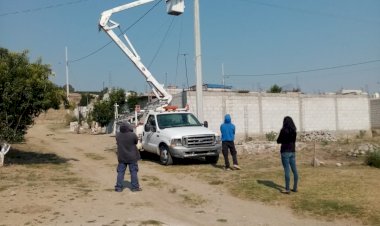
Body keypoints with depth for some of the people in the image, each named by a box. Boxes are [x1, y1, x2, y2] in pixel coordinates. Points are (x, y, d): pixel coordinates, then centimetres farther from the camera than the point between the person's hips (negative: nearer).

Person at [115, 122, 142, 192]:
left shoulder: (117, 135, -6)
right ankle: (135, 187, 11)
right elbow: (136, 142, 0)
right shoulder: (133, 135, -17)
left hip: (121, 157, 3)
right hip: (132, 157, -3)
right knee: (133, 172, 7)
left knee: (120, 172, 10)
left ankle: (118, 187, 12)